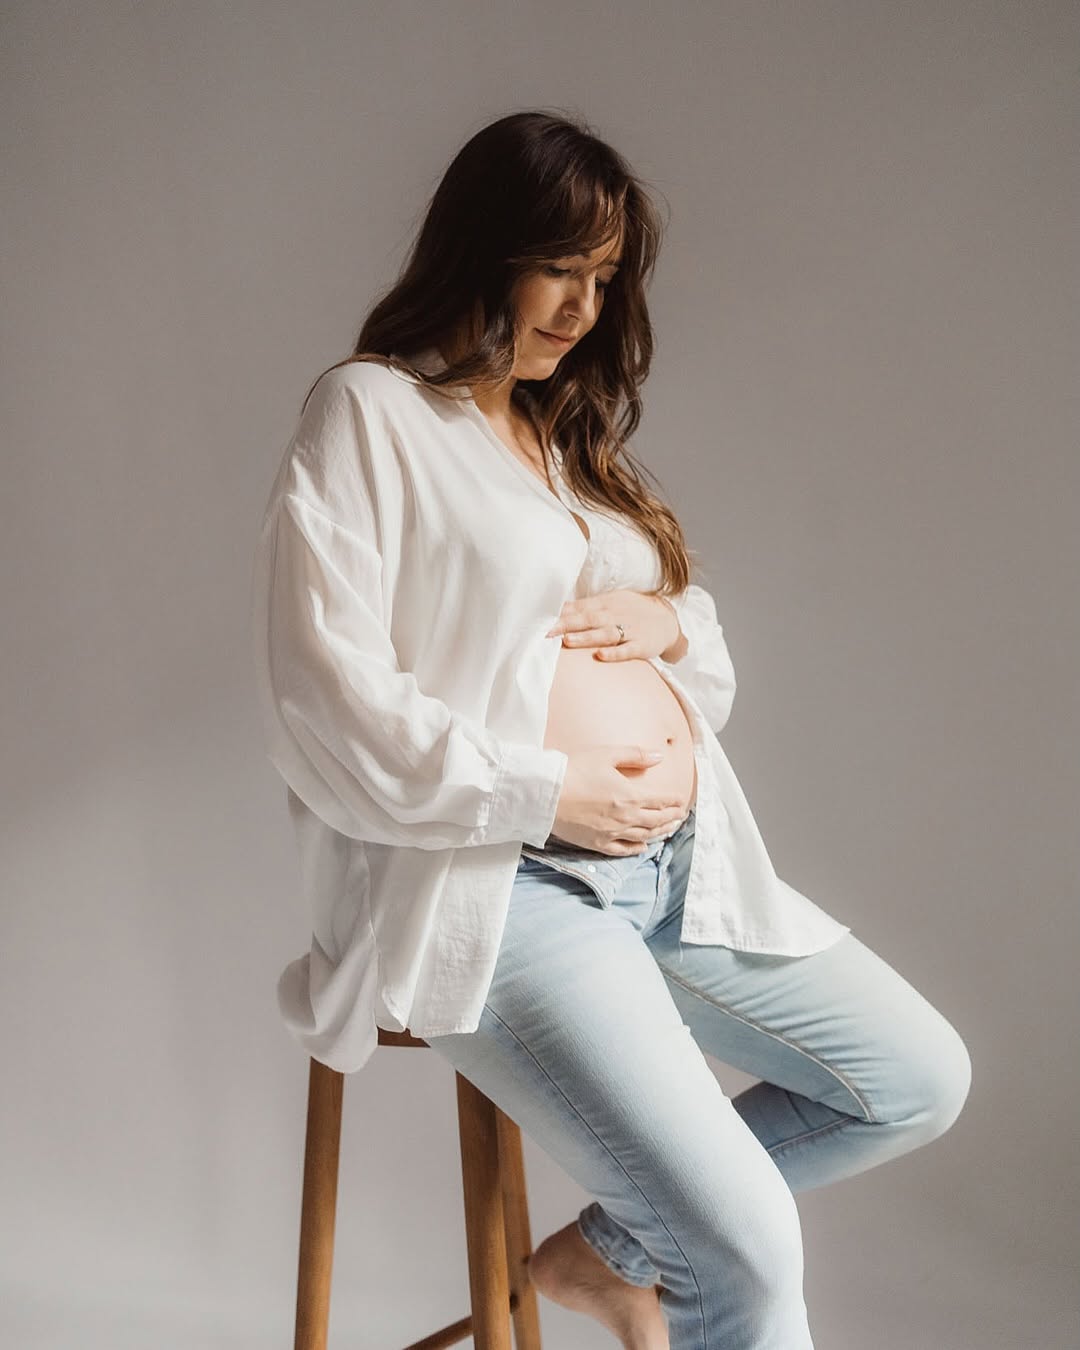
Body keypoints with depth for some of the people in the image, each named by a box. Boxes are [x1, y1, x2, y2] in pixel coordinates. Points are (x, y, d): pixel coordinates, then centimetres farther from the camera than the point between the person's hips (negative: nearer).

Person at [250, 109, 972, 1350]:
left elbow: (707, 659, 24)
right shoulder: (370, 414, -4)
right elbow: (325, 714, -15)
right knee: (747, 1248, -21)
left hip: (682, 862, 9)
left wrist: (670, 622, 0)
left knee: (919, 1080, 5)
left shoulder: (575, 432, 20)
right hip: (498, 884, -8)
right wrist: (554, 793, -15)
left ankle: (610, 1250, 14)